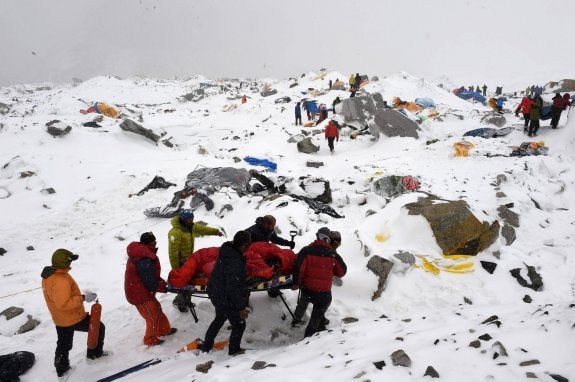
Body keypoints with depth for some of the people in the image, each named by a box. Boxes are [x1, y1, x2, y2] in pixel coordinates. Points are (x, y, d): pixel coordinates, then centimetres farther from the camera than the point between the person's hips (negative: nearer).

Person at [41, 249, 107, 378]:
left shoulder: (48, 275, 0)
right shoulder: (60, 281, -32)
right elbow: (64, 304, -35)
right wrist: (83, 298, -31)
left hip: (60, 319, 9)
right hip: (73, 318, -9)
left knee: (63, 344, 24)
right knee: (99, 328, 10)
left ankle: (62, 369, 38)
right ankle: (95, 353, 26)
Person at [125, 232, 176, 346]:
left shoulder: (140, 253, 2)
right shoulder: (145, 260, -32)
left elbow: (152, 275, 9)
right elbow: (151, 282, -26)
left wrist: (161, 282, 0)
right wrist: (163, 287, -10)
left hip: (137, 290, 10)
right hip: (140, 294, -10)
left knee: (157, 310, 23)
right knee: (153, 317, 7)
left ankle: (164, 329, 41)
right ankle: (150, 340, 25)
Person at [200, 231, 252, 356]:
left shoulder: (227, 249, -5)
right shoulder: (235, 262, -34)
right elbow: (233, 288, -31)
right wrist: (241, 307, -23)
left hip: (215, 293, 9)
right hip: (226, 299, -9)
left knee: (220, 318, 31)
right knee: (239, 324, 12)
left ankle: (206, 345, 43)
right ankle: (234, 350, 31)